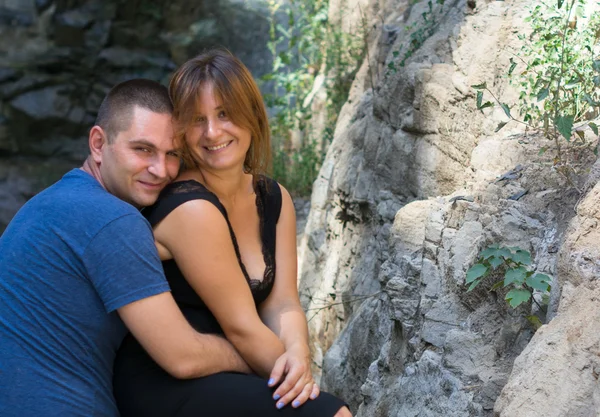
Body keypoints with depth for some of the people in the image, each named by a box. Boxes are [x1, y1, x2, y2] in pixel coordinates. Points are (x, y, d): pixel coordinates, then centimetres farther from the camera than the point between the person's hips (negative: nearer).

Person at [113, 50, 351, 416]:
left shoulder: (274, 199, 4)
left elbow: (282, 306, -1)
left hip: (220, 375, 7)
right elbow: (242, 327, -17)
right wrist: (295, 374, -9)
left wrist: (297, 355, -20)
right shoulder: (190, 208, -19)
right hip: (162, 387, -7)